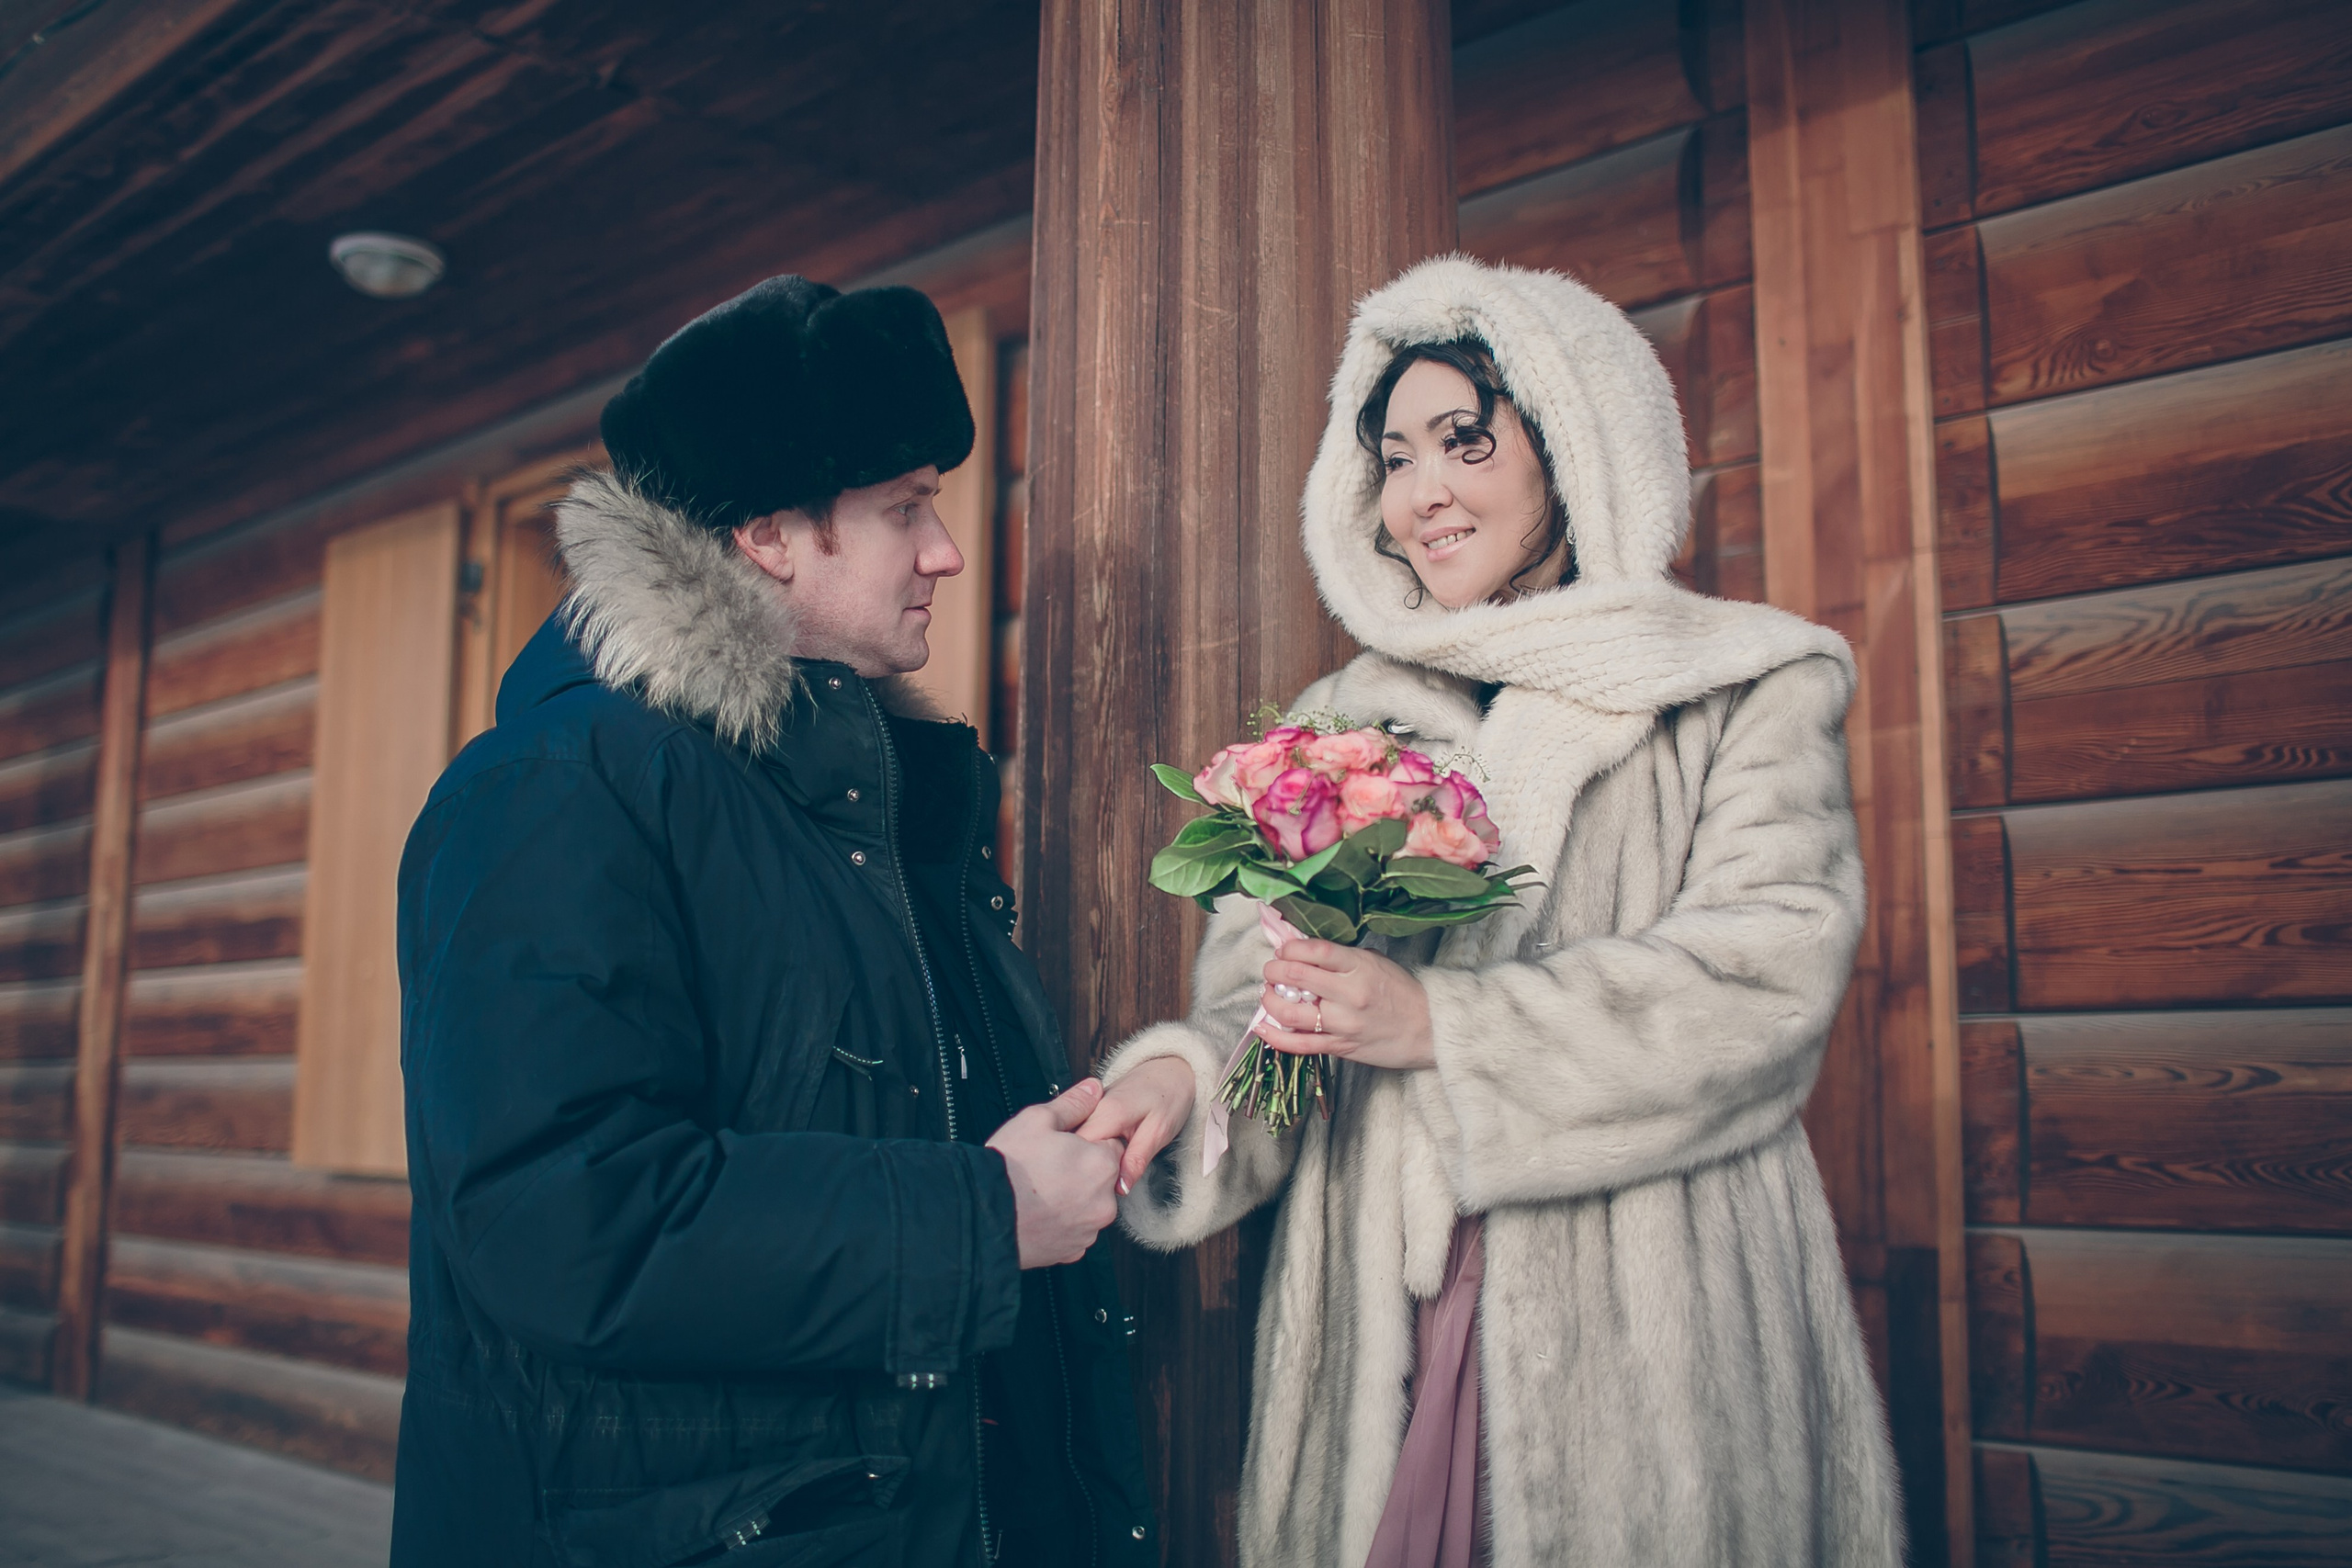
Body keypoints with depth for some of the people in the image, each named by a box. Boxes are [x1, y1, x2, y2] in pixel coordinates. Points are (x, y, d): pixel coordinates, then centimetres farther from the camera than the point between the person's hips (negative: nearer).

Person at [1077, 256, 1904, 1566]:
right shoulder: (1340, 725, 13)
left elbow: (1776, 965, -11)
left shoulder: (1753, 688, 3)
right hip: (1379, 1326, 3)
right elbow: (1264, 989, 8)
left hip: (1645, 1327, -2)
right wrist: (1185, 1072, -16)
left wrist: (1441, 1021, -19)